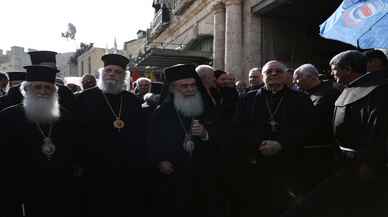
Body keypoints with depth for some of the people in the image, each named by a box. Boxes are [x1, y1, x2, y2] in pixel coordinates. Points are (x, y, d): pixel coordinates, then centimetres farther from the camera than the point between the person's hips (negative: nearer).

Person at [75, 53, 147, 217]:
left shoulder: (133, 100, 9)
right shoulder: (85, 98, -1)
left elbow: (142, 134, 13)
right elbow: (76, 133, -3)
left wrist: (141, 163, 8)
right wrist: (80, 164, -8)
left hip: (131, 174, 4)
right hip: (96, 173, -3)